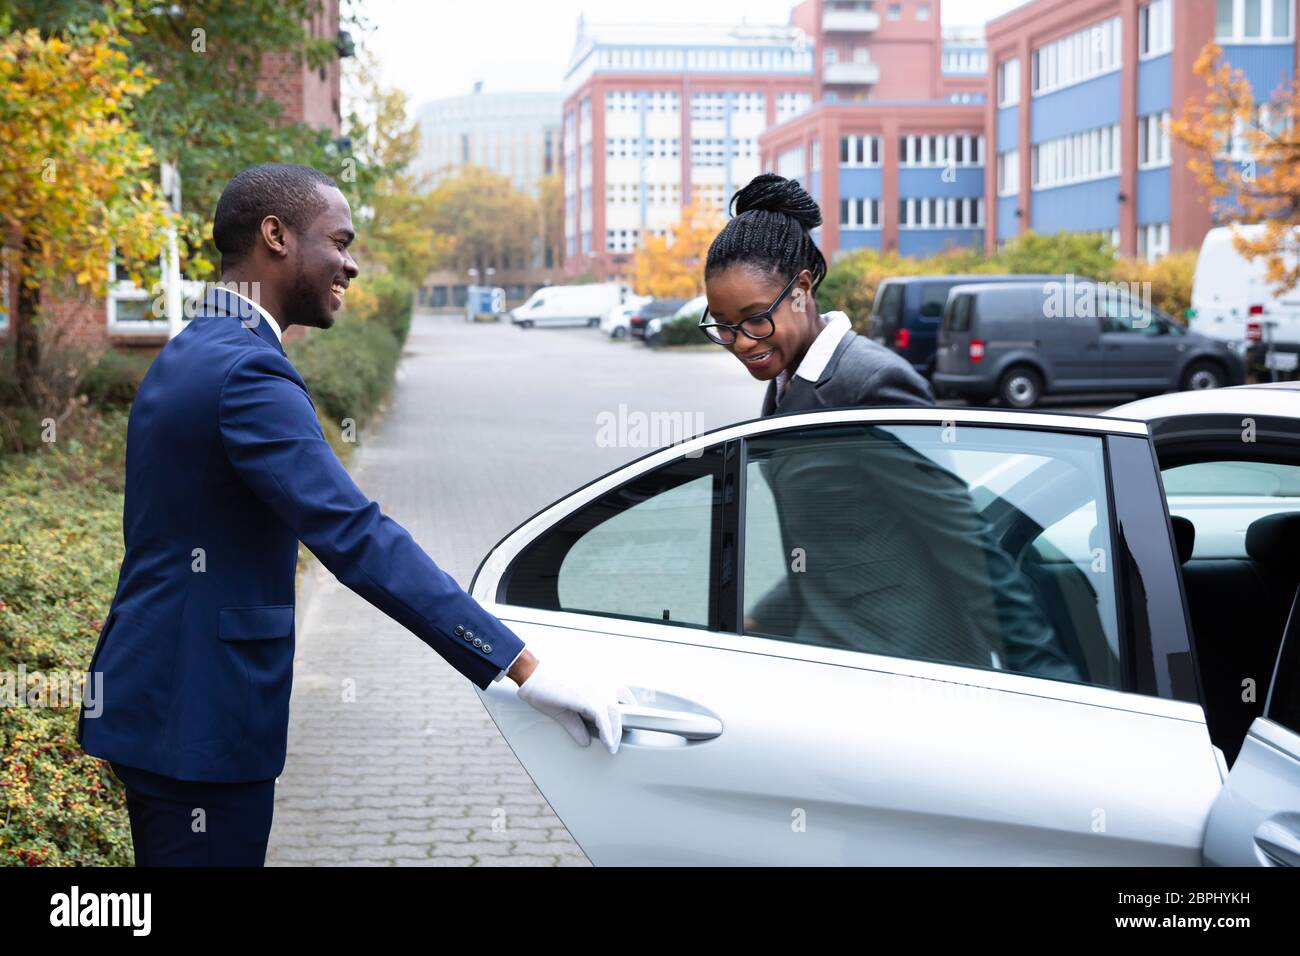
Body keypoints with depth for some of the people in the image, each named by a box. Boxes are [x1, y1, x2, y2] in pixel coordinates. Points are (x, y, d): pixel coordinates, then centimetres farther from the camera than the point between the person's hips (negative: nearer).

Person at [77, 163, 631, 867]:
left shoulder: (187, 356, 13)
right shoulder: (247, 373, -20)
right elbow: (357, 539, -29)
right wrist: (523, 669, -31)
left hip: (157, 698, 11)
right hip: (199, 722, -11)